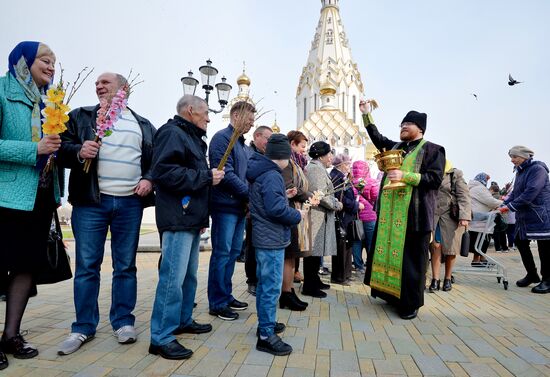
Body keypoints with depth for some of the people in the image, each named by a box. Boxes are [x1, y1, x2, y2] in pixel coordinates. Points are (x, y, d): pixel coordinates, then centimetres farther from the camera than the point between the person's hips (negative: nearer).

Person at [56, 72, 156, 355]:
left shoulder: (143, 125, 14)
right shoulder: (81, 116, 12)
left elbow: (156, 159, 15)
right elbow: (61, 148, 5)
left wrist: (149, 179, -3)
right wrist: (78, 151, -16)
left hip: (130, 203, 1)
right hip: (91, 201, 0)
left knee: (126, 265, 7)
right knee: (86, 266, 3)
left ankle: (123, 321, 20)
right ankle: (83, 327, 18)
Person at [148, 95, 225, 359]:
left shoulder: (193, 138, 21)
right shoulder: (172, 133, -9)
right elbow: (164, 172, -23)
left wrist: (202, 216, 20)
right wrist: (207, 177, -16)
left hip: (192, 218, 10)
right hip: (178, 219, -10)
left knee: (189, 274, 17)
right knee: (173, 277, -7)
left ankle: (183, 320, 31)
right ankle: (161, 338, 3)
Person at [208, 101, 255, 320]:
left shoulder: (242, 144, 19)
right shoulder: (222, 138, -10)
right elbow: (226, 174, -19)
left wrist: (250, 199, 4)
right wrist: (251, 194, -14)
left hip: (240, 206, 9)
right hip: (226, 205, -9)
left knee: (233, 252, 14)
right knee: (222, 254, -1)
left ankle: (226, 296, 27)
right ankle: (217, 304, 11)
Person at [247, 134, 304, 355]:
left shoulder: (260, 173, 12)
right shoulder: (272, 176, -19)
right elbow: (276, 209, -25)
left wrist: (284, 196, 11)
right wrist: (297, 216, -11)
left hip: (263, 237, 10)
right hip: (272, 239, -10)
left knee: (264, 284, 19)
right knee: (272, 288, -3)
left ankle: (265, 323, 34)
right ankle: (266, 336, 6)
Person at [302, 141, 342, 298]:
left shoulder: (315, 167, 21)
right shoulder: (316, 168, -13)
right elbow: (321, 195, -21)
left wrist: (335, 201, 15)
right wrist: (336, 205, -8)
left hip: (318, 214, 10)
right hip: (317, 216, -10)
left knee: (315, 249, 15)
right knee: (314, 250, -5)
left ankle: (314, 280, 25)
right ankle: (309, 286, 2)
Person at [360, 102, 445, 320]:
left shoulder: (432, 150, 0)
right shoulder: (395, 147, 17)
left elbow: (436, 178, -10)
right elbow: (377, 138, 30)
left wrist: (405, 176, -18)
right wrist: (366, 114, 25)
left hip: (414, 214, -5)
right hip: (389, 212, 6)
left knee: (410, 258, 0)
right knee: (389, 251, 8)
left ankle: (410, 303, 12)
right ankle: (391, 294, 22)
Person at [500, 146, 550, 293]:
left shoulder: (538, 169, -14)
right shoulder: (520, 172, 14)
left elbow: (530, 193, -23)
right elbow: (515, 192, 16)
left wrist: (510, 206, -20)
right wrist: (503, 205, 3)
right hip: (524, 217, 9)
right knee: (520, 242, 11)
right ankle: (532, 275, 25)